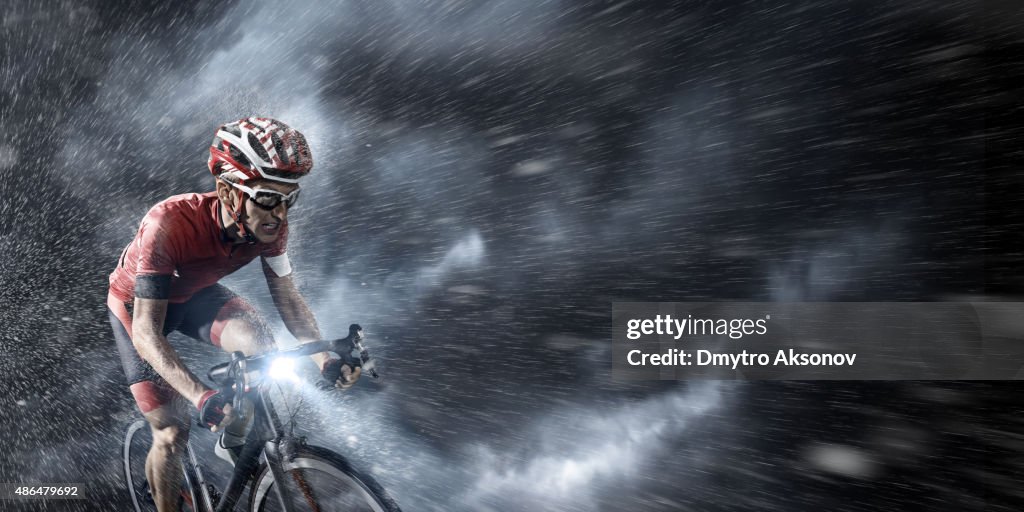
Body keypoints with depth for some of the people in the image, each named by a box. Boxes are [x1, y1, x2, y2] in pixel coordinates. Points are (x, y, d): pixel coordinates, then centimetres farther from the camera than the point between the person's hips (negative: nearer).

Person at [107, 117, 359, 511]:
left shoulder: (269, 223, -26)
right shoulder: (169, 224, -41)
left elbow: (287, 297, -16)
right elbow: (146, 333, -39)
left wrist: (323, 357, -33)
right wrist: (201, 397, -52)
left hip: (192, 293, 4)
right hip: (137, 304, -3)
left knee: (260, 343, -24)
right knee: (172, 433, -7)